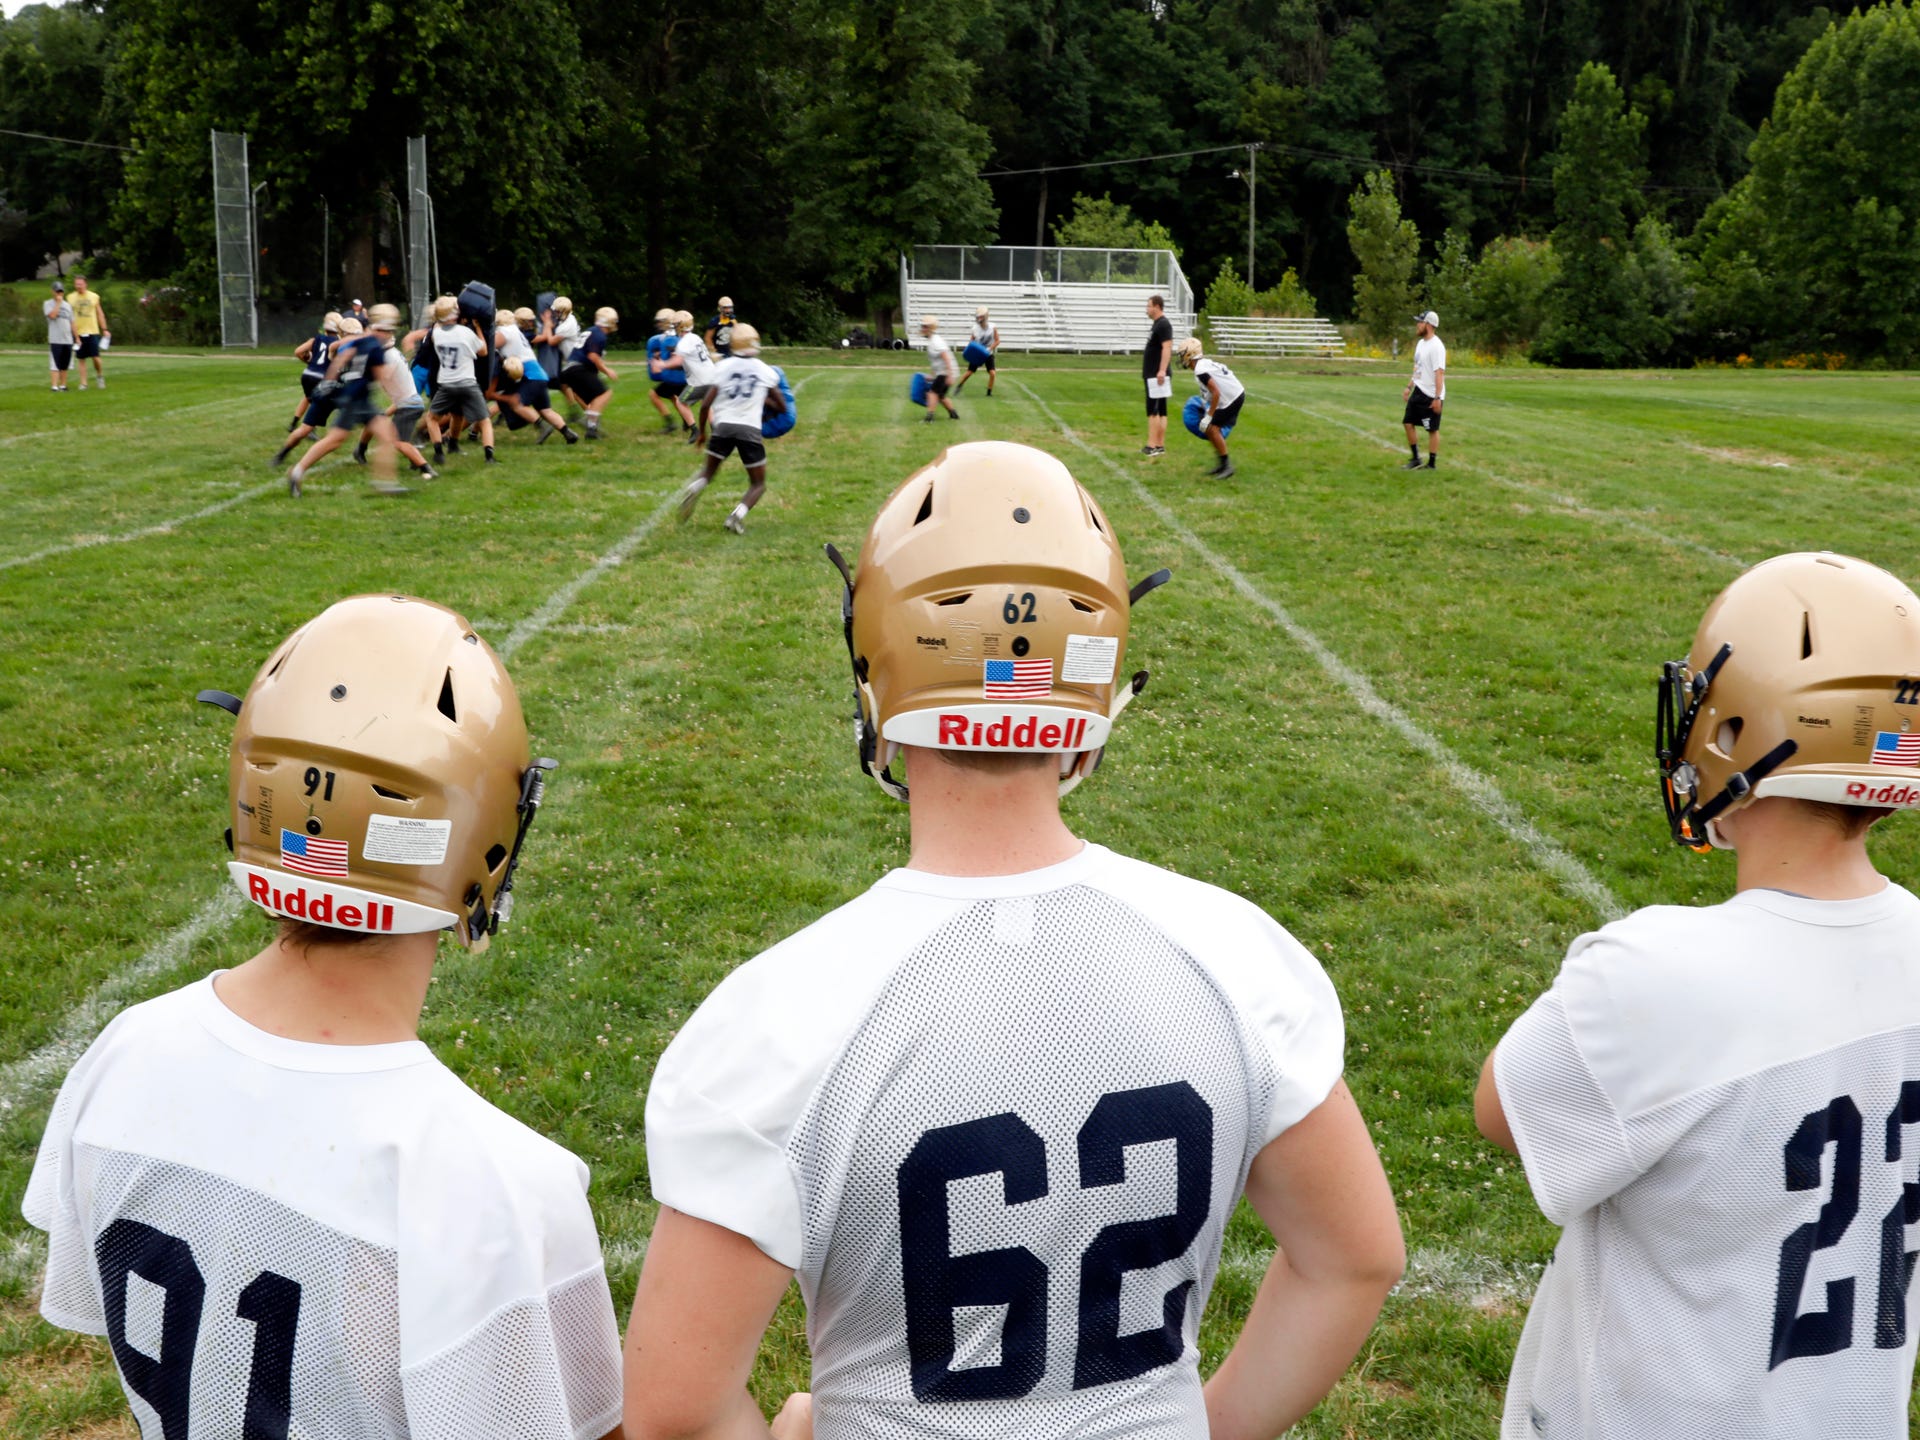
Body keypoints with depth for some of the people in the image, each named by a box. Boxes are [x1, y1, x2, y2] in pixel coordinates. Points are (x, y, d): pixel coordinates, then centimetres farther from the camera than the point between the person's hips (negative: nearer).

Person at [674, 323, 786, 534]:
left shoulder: (723, 367, 4)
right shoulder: (765, 371, 5)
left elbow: (705, 405, 2)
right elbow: (782, 407, 14)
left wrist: (702, 431, 17)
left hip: (723, 426, 1)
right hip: (749, 430, -1)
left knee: (708, 472, 23)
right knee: (758, 484, 13)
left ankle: (693, 489, -11)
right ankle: (738, 514, -15)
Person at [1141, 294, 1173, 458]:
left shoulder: (1163, 325, -14)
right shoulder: (1156, 324, 17)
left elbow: (1167, 348, -22)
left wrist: (1162, 371, -28)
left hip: (1157, 375, -10)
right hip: (1151, 375, 10)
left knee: (1153, 411, -11)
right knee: (1160, 411, 10)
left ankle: (1153, 446, -12)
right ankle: (1159, 445, 12)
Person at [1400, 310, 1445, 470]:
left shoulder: (1436, 346, -18)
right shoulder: (1420, 343, 11)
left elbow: (1439, 373, -22)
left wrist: (1437, 397, -25)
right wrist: (1409, 387, 18)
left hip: (1431, 396, -9)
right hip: (1418, 392, 9)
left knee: (1432, 430, 0)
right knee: (1408, 423, 10)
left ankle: (1432, 464, 9)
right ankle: (1415, 459, 21)